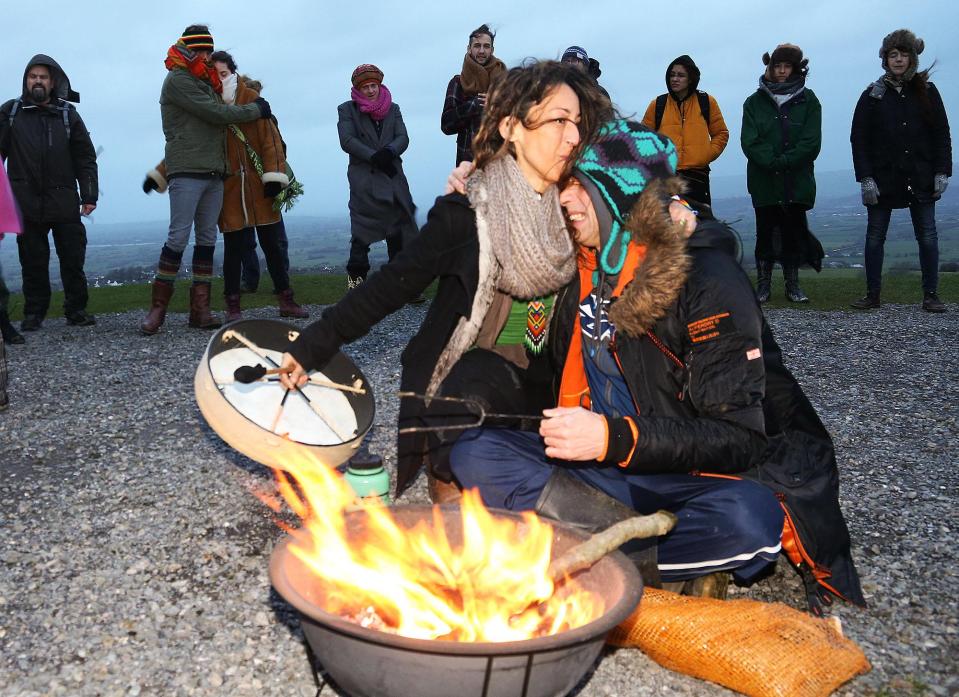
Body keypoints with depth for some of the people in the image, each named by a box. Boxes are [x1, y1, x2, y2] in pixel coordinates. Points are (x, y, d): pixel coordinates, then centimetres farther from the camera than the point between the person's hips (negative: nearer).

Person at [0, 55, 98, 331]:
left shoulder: (68, 114, 11)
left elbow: (86, 158, 9)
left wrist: (89, 196, 0)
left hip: (64, 202, 0)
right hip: (26, 203, 0)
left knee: (73, 259, 2)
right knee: (33, 262, 5)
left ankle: (76, 309, 13)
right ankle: (34, 313, 14)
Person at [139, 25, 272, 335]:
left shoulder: (204, 83, 23)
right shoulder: (178, 79, -4)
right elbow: (215, 112, -10)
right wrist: (255, 110, -1)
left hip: (213, 174, 8)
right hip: (187, 172, -8)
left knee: (207, 240, 4)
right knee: (179, 238, -11)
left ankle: (200, 309, 6)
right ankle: (158, 307, -4)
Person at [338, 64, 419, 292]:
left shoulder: (393, 109, 16)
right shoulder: (347, 110, 6)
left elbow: (403, 138, 5)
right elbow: (347, 141, -6)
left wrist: (389, 151, -17)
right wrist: (374, 156, -16)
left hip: (393, 177, 3)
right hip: (363, 181, -3)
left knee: (400, 230, 1)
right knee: (361, 233, -3)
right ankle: (356, 277, 7)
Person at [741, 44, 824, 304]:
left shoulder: (808, 100, 6)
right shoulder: (755, 102, 7)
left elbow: (812, 142, -4)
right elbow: (749, 141, -4)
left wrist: (783, 161, -14)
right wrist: (772, 162, -17)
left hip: (798, 181, 0)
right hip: (764, 182, 0)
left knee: (794, 231, 4)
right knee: (765, 231, 1)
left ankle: (793, 284, 12)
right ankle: (763, 283, 9)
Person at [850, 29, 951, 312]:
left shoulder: (926, 91, 6)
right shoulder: (873, 95, 3)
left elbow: (941, 134, 6)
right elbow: (858, 139, -1)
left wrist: (942, 172, -3)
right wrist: (866, 178, -9)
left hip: (921, 179, 1)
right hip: (883, 178, 0)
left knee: (927, 236, 1)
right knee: (875, 236, 3)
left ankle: (931, 295, 8)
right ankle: (872, 294, 12)